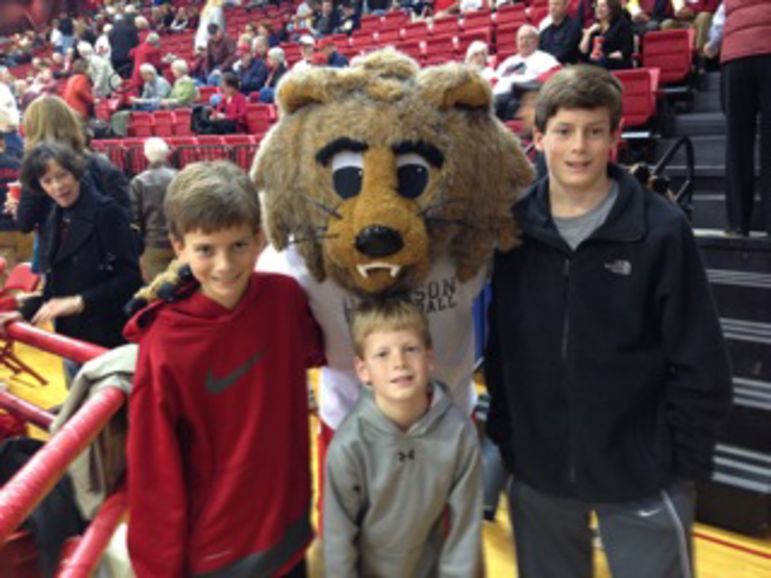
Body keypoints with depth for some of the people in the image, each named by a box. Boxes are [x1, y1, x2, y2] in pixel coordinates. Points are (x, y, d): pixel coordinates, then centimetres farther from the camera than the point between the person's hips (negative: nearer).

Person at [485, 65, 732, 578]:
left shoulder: (662, 229, -12)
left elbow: (701, 366, -7)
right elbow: (496, 344, 3)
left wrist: (685, 464, -6)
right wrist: (503, 436, 4)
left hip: (641, 474, -2)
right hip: (536, 469, 3)